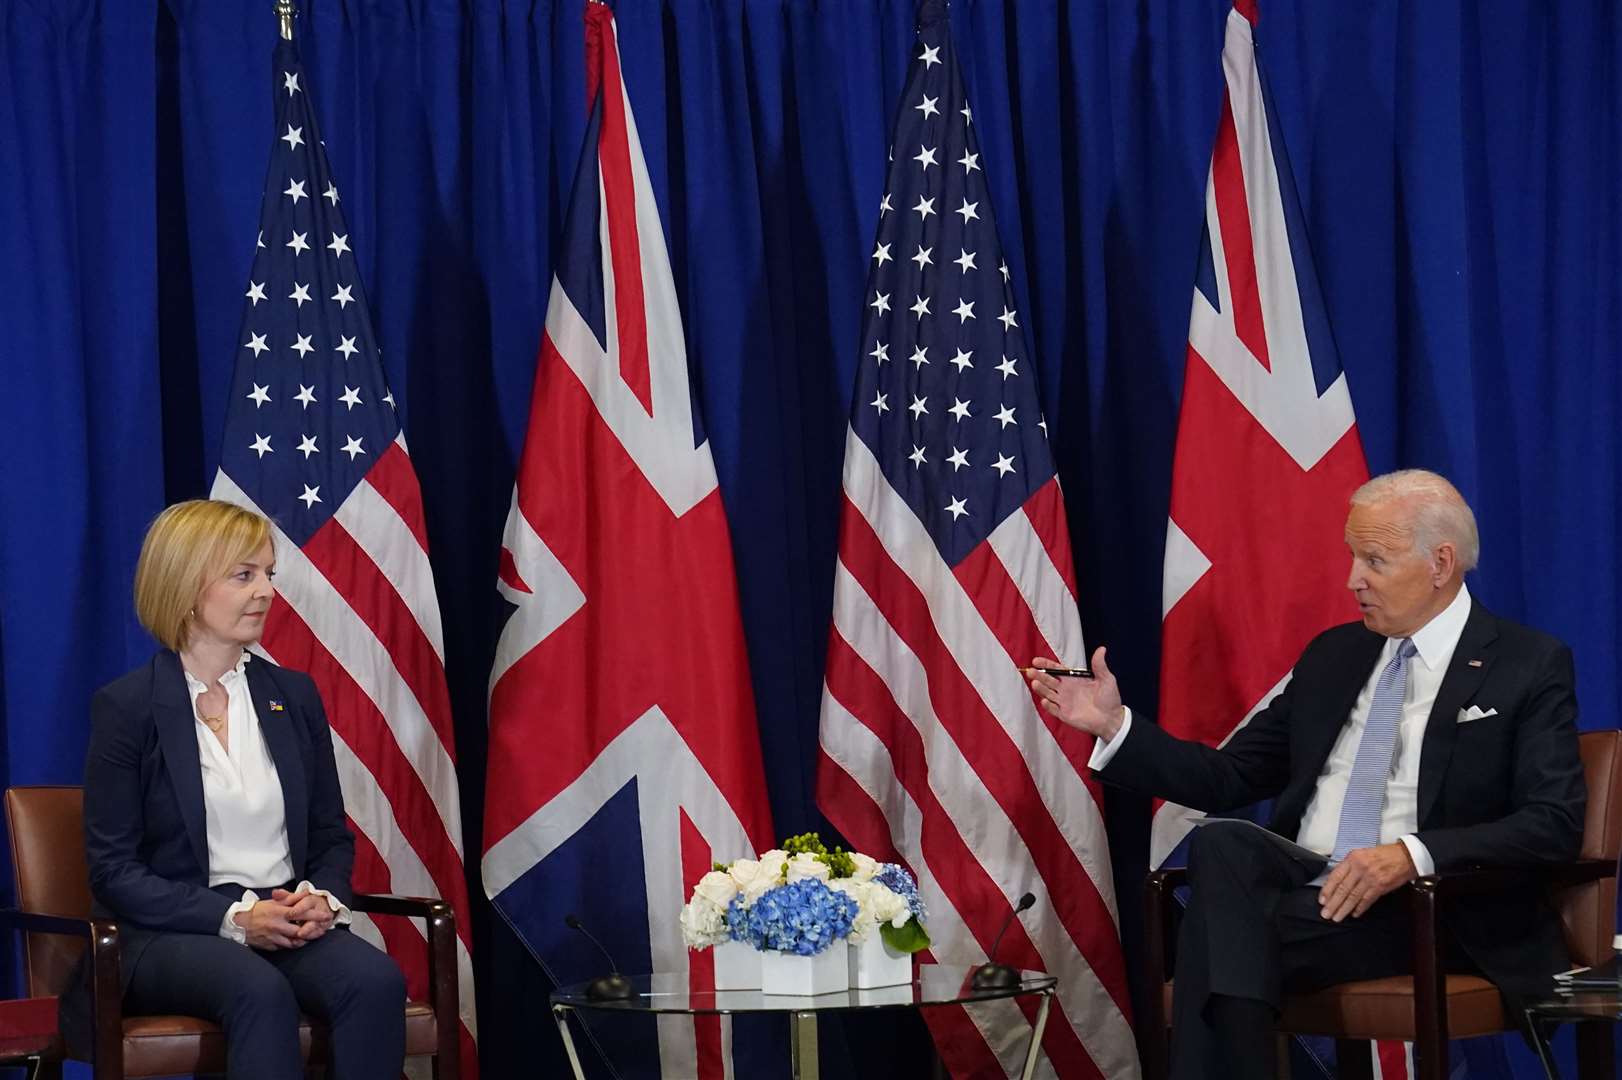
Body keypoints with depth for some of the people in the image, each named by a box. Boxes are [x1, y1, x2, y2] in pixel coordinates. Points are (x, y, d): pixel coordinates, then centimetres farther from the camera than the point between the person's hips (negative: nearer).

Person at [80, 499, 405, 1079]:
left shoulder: (294, 695, 15)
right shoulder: (126, 706, -1)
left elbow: (332, 834, 19)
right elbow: (114, 871, -4)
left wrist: (322, 899, -6)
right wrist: (234, 917, -17)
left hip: (289, 921, 4)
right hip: (171, 932, -4)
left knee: (377, 980, -30)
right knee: (261, 991, -38)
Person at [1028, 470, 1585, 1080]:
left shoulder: (1529, 666, 2)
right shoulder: (1333, 655, 19)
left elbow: (1556, 822, -10)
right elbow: (1231, 778, 19)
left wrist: (1412, 854, -23)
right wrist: (1113, 725, 5)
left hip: (1434, 915, -5)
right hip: (1302, 892, 5)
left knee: (1223, 930, -30)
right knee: (1221, 845, -30)